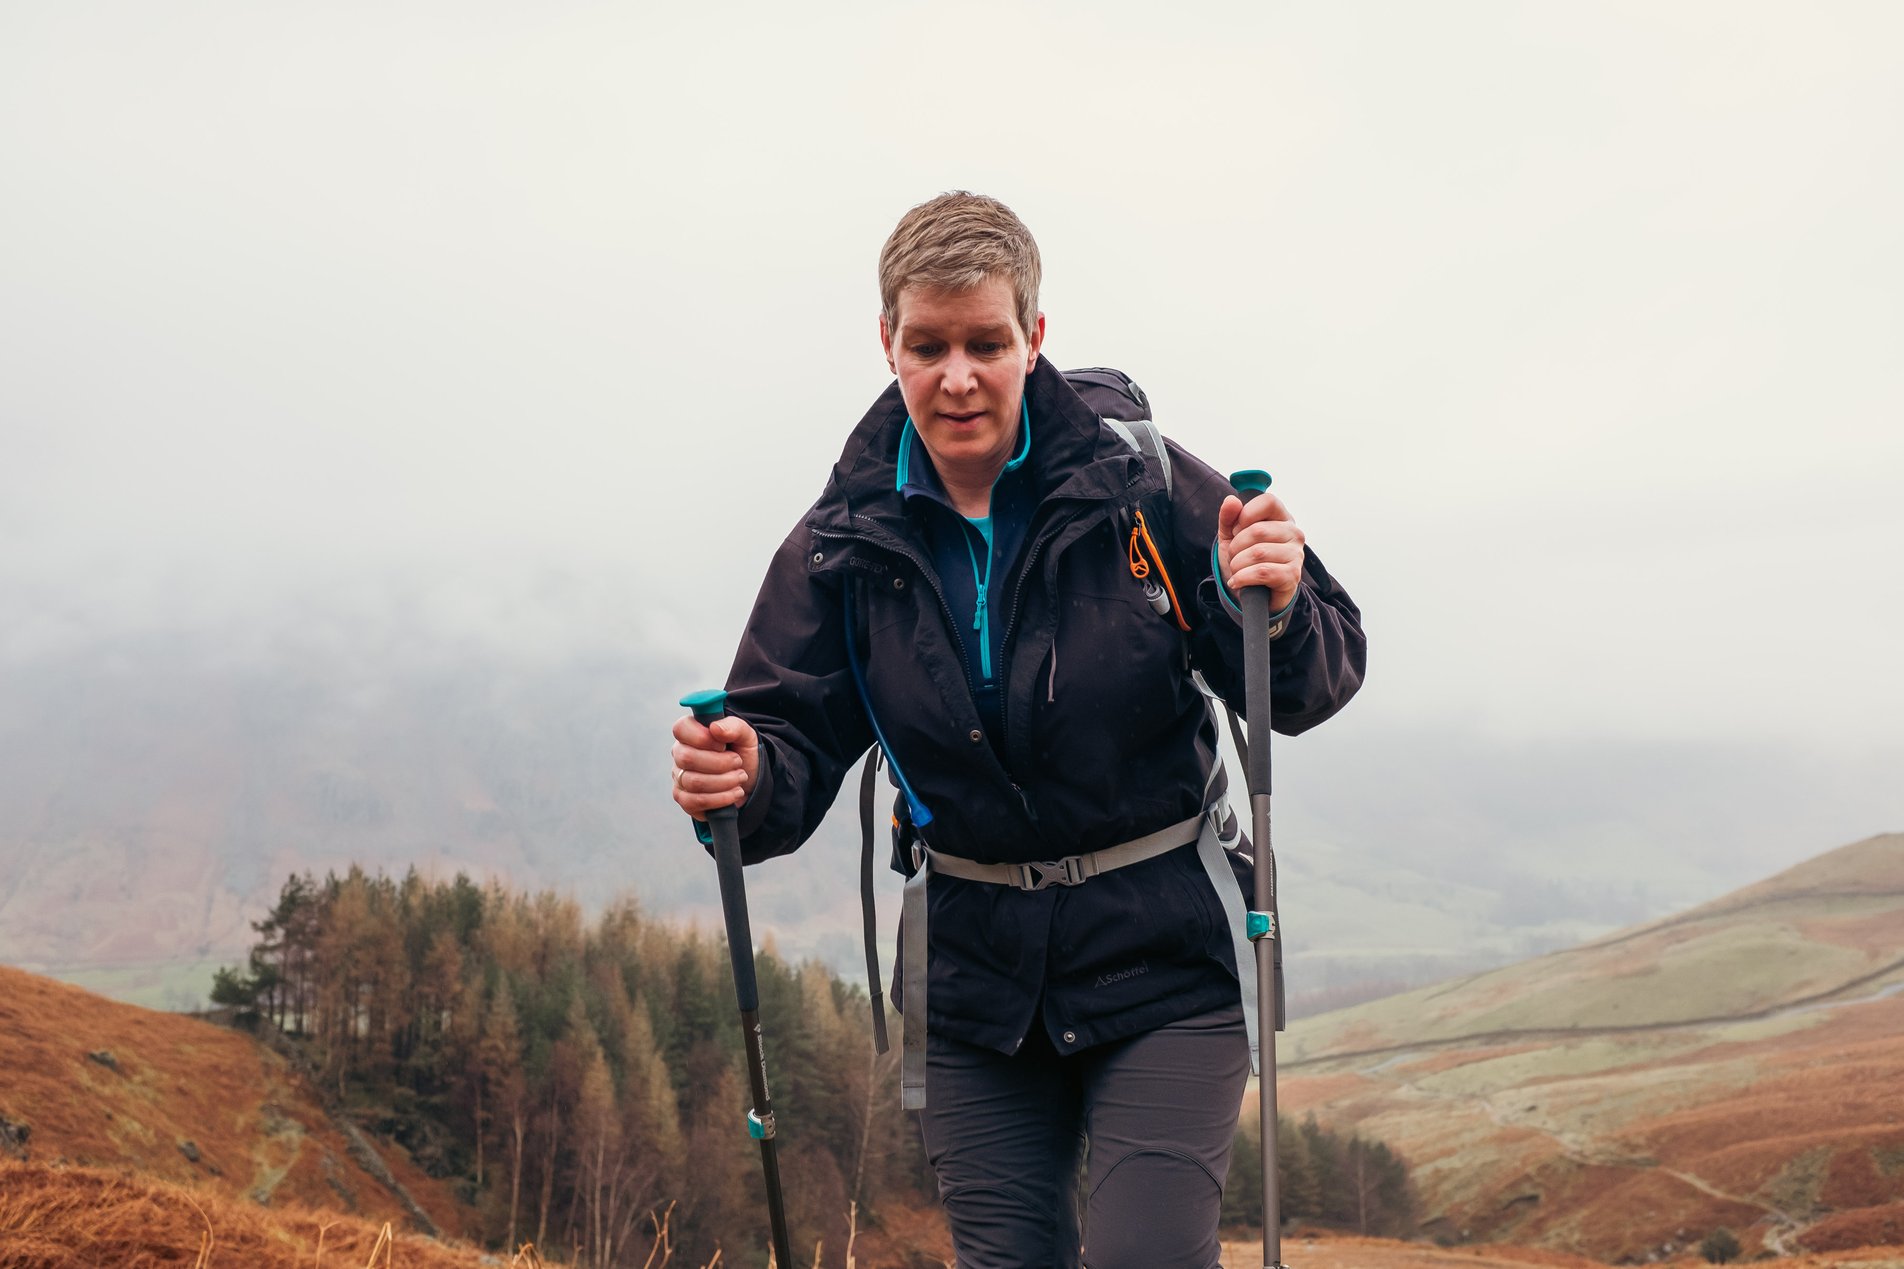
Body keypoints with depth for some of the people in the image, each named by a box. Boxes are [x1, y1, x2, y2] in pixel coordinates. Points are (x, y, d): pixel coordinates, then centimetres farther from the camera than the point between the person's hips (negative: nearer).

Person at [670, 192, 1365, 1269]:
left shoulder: (1147, 487, -10)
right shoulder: (845, 541, -2)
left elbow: (1311, 687, -6)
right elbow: (799, 735, 0)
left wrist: (1280, 611, -29)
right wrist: (748, 783, -23)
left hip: (1162, 957, -3)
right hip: (975, 973, 3)